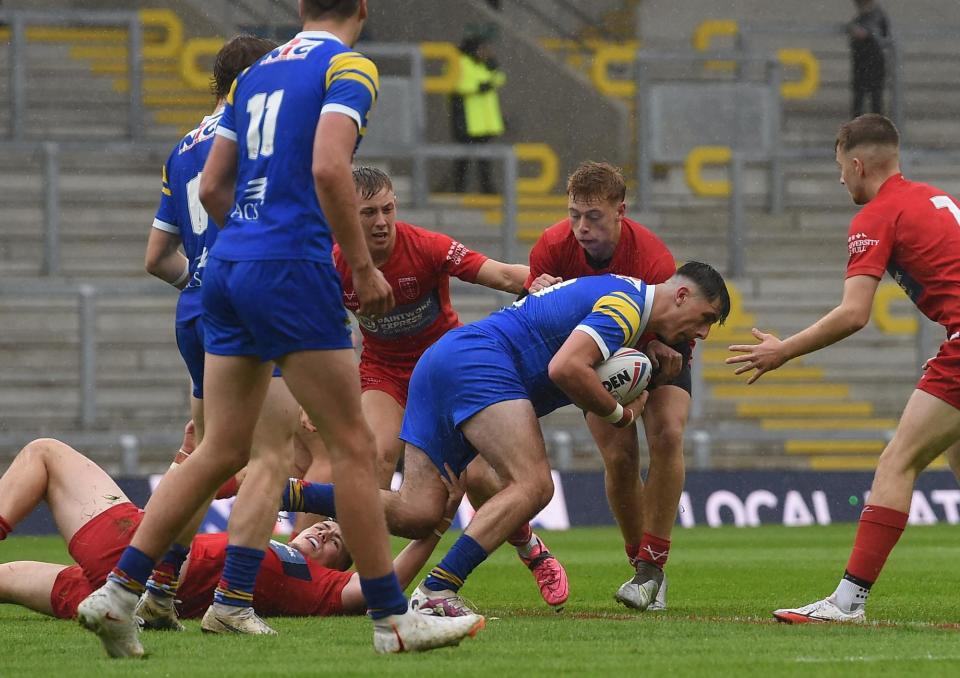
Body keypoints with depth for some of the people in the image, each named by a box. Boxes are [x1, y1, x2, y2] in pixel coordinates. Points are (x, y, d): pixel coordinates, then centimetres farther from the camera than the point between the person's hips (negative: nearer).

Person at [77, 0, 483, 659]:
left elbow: (213, 189, 18)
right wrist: (363, 266, -13)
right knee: (354, 445, -1)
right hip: (291, 271, -7)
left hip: (228, 266, 7)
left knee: (221, 450, 12)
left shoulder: (256, 73, 17)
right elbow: (327, 167, -19)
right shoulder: (348, 68, -5)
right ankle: (393, 619, 1)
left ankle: (117, 592, 8)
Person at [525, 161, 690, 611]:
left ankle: (652, 568, -18)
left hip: (656, 345, -2)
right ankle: (641, 566, 2)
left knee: (667, 436, -23)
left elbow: (664, 332, -27)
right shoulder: (552, 247, -26)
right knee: (619, 455, -14)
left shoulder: (654, 260, -34)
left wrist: (660, 352, -47)